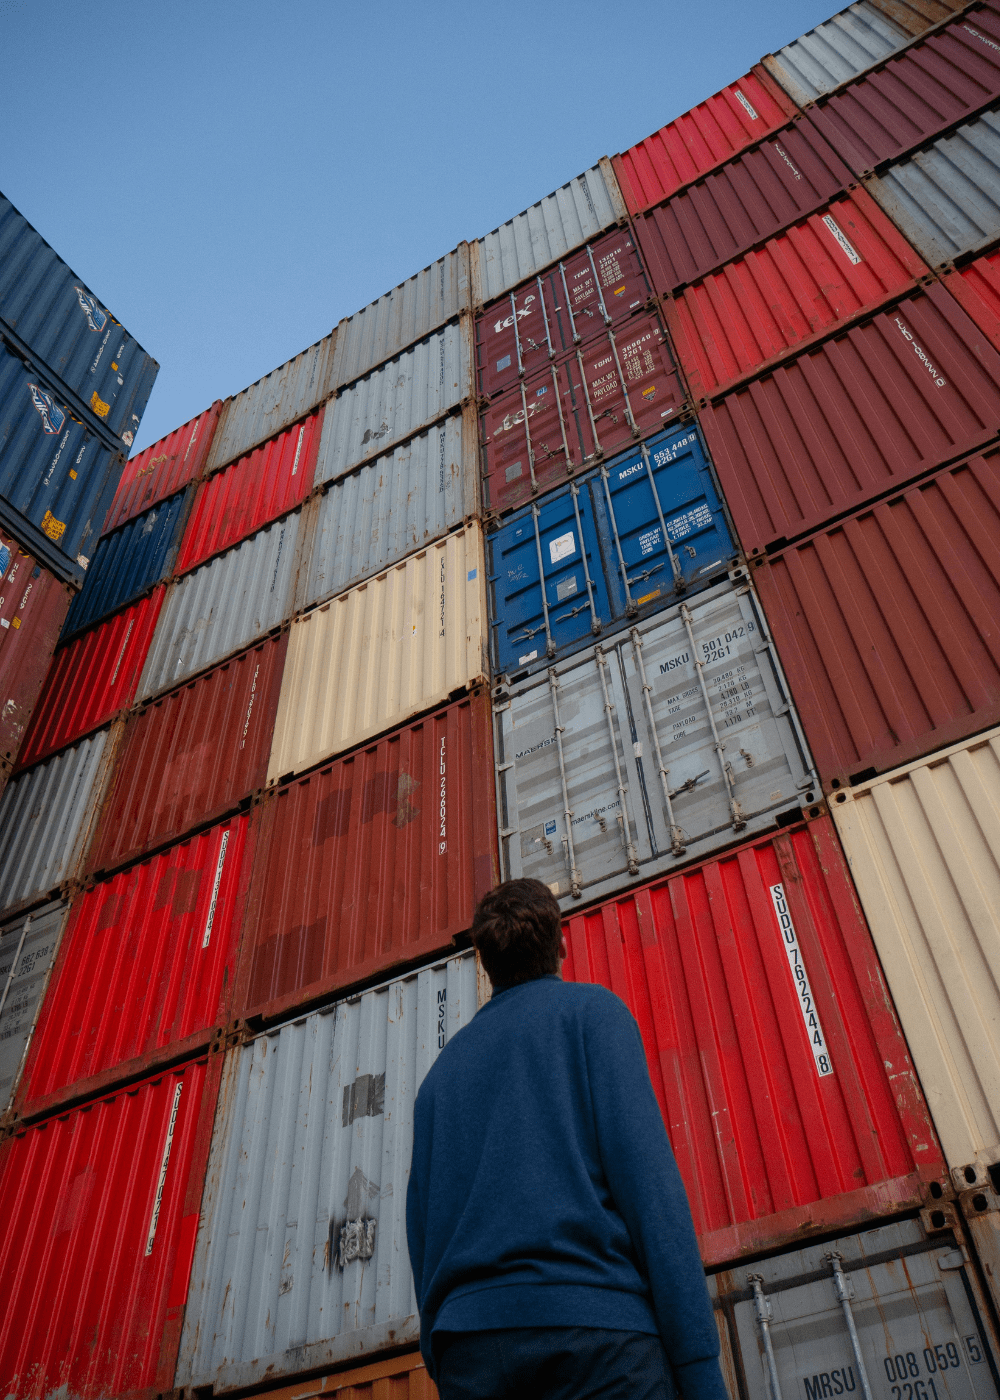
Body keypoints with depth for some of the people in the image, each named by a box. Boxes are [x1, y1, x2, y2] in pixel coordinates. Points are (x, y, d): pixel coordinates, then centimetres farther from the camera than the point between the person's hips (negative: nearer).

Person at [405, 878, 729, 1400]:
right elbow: (645, 1175, -6)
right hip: (596, 1335, -5)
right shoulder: (593, 1009, 7)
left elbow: (422, 1231, 17)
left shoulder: (441, 1069, 22)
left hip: (468, 1353, 5)